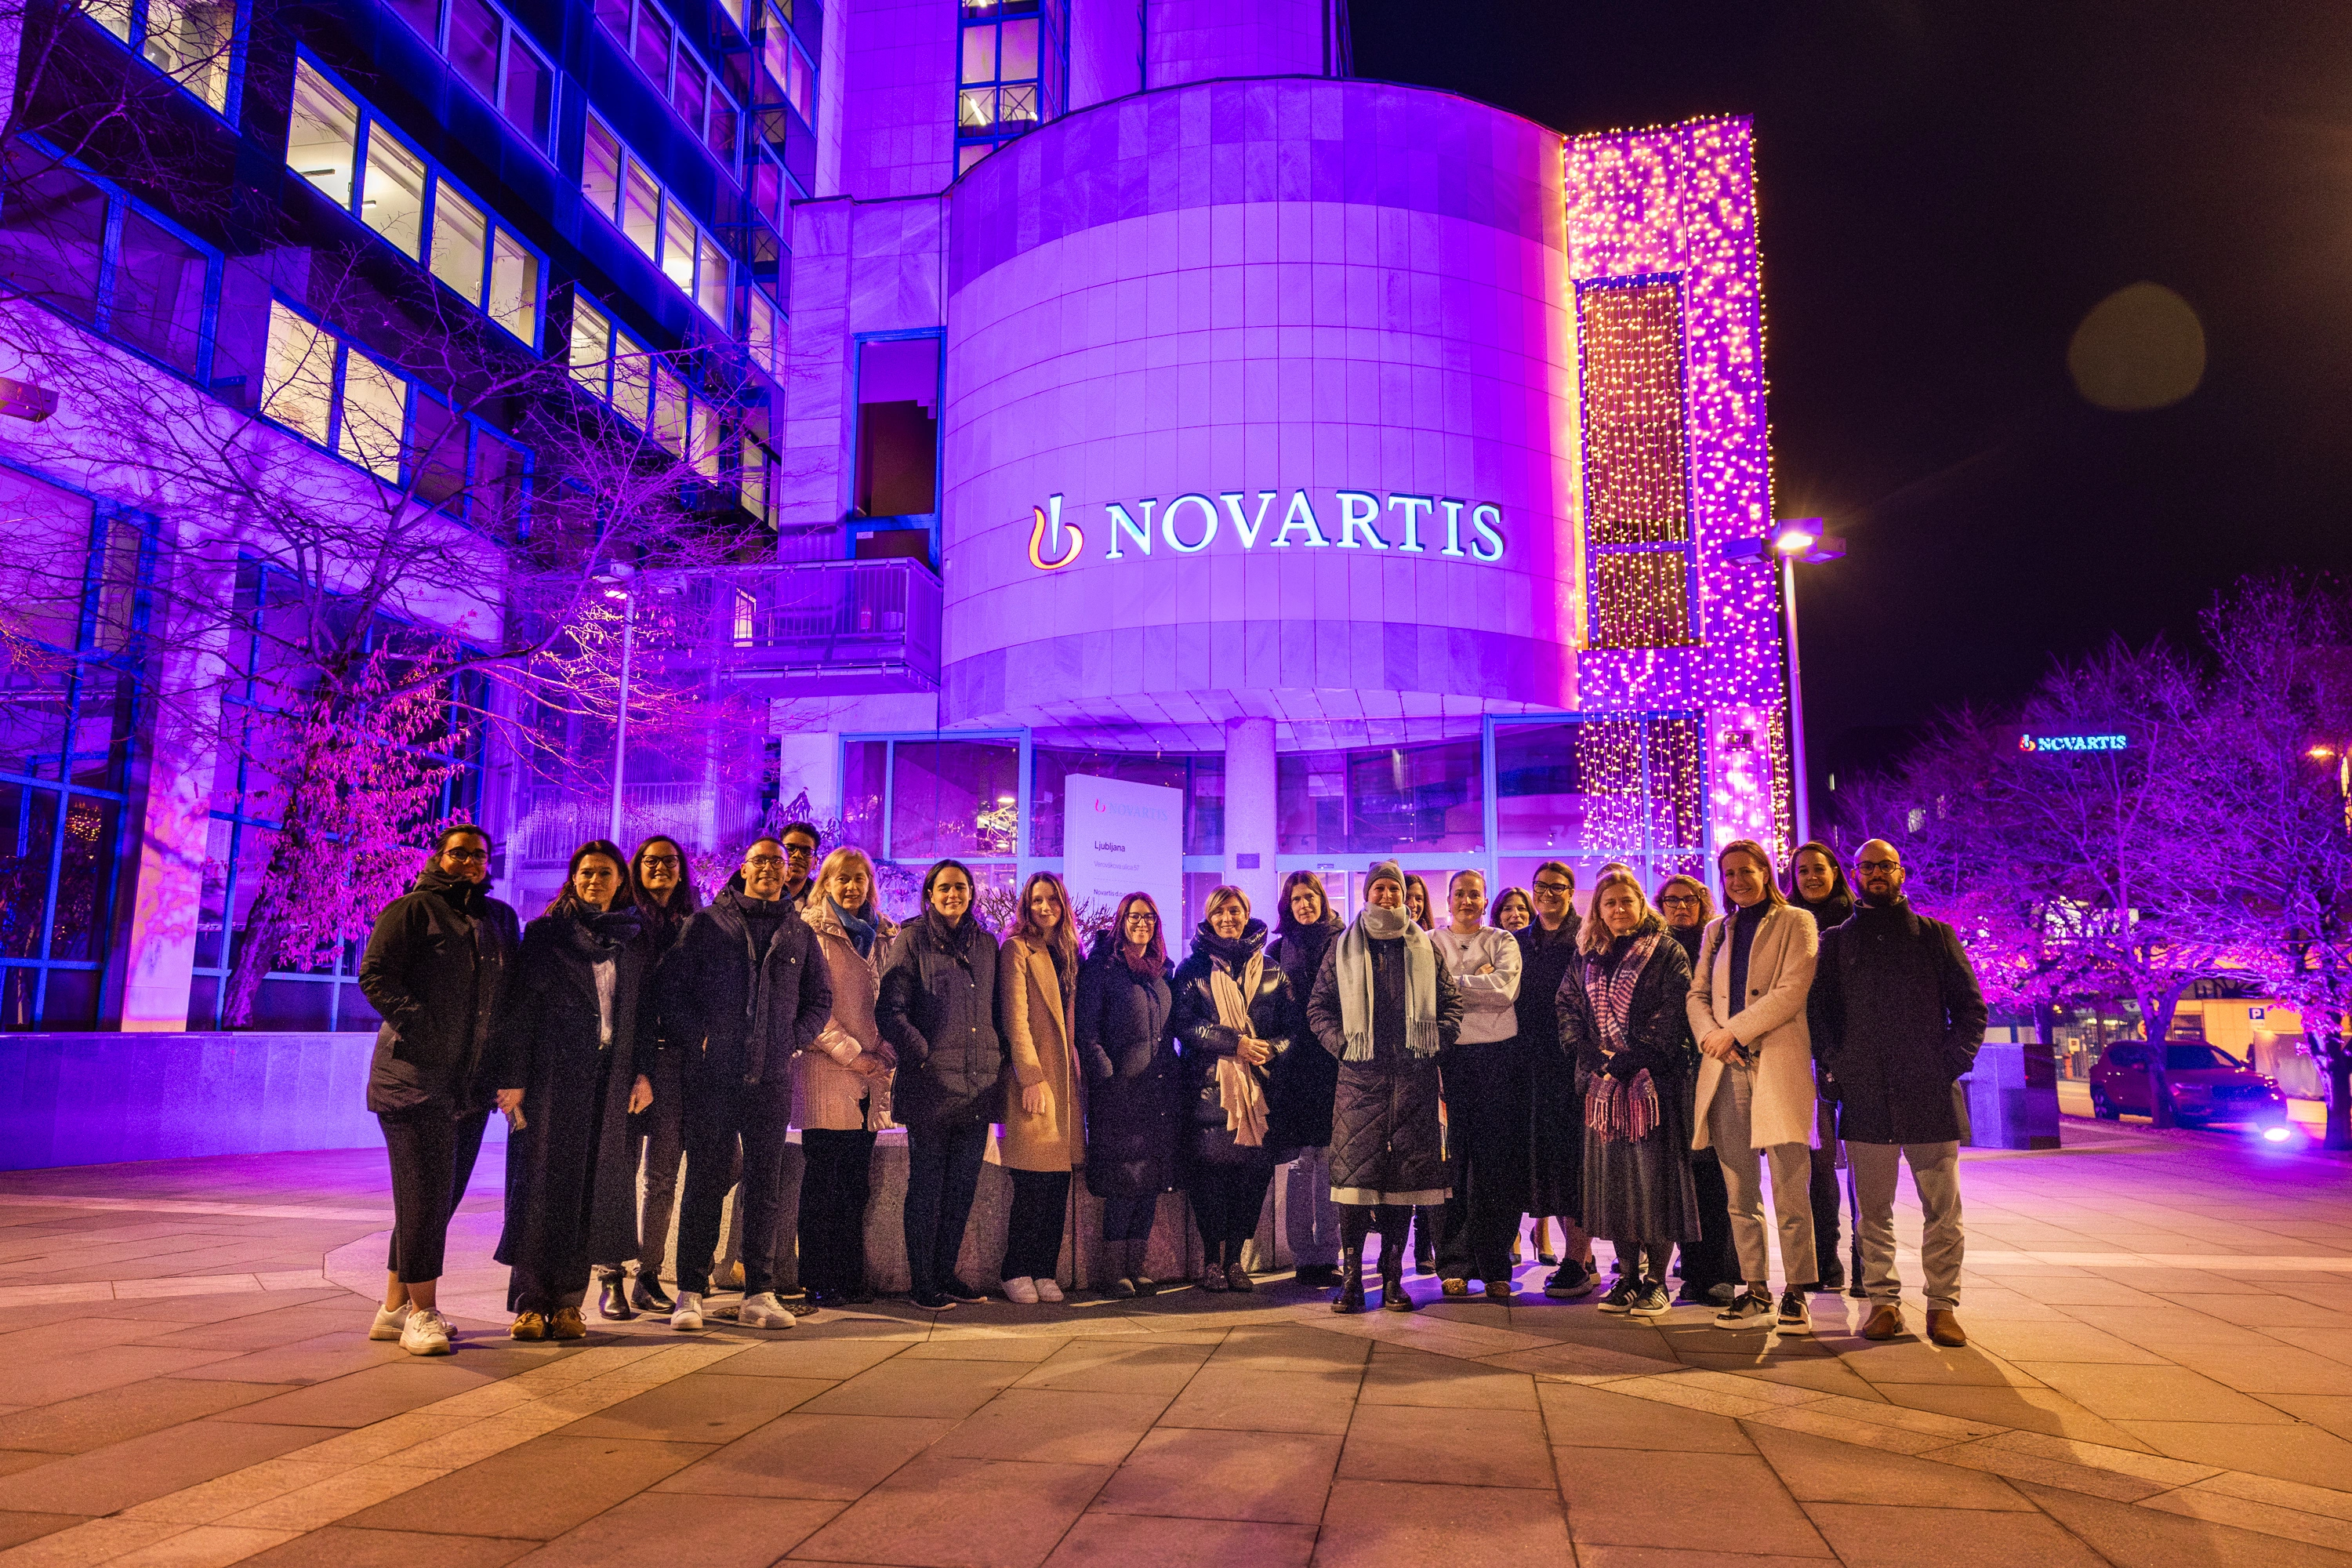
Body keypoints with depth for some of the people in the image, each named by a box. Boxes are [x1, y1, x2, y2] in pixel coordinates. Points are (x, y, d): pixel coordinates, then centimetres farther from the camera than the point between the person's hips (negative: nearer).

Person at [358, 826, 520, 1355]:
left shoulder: (501, 919, 17)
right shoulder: (412, 910, -1)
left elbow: (514, 990, 19)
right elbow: (375, 974, -9)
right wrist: (421, 1026, -17)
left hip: (472, 1081, 7)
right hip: (416, 1074, -6)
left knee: (443, 1194, 10)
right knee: (426, 1192, -8)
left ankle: (395, 1307, 21)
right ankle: (421, 1312, 1)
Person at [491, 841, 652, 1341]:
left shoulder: (635, 940, 11)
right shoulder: (545, 933, 3)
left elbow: (644, 1011, 12)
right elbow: (520, 1007, -1)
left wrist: (643, 1073, 3)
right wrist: (513, 1077, -8)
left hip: (609, 1081, 2)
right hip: (551, 1077, -2)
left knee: (591, 1188, 3)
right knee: (542, 1183, -1)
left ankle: (567, 1302, 10)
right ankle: (531, 1302, 5)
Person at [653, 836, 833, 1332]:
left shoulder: (799, 933, 12)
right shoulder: (707, 923, 5)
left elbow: (821, 998, 18)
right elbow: (670, 987, 3)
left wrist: (794, 1040, 5)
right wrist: (695, 1037, -6)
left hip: (772, 1077, 2)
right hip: (712, 1073, -2)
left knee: (766, 1184, 5)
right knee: (705, 1181, 1)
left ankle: (759, 1294, 12)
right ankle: (690, 1294, 8)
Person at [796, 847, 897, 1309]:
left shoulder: (883, 935, 16)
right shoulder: (812, 932, 0)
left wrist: (885, 1053, 1)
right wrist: (850, 1052, -12)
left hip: (870, 1076, 5)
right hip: (826, 1070, -5)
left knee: (856, 1182, 8)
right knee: (823, 1180, -1)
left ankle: (850, 1278, 15)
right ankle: (818, 1283, 6)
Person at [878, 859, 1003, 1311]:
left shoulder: (986, 944, 15)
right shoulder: (913, 939, 0)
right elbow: (890, 1009, -5)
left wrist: (999, 1057, 8)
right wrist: (922, 1052, -13)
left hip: (978, 1082, 5)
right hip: (931, 1082, -5)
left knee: (963, 1185, 10)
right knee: (927, 1185, 1)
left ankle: (946, 1273, 21)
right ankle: (921, 1282, 10)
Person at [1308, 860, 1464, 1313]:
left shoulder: (1425, 948, 14)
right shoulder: (1343, 948, 10)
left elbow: (1451, 1002, 15)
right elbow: (1319, 1008, 9)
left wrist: (1437, 1041, 1)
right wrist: (1342, 1044, -3)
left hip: (1414, 1078, 1)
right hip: (1360, 1076, -1)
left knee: (1405, 1175, 2)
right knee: (1354, 1173, -7)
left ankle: (1393, 1278, 11)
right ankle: (1351, 1277, 0)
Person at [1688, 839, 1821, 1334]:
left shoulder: (1795, 923, 4)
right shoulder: (1717, 931, 20)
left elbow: (1791, 992, -7)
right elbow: (1698, 994, 15)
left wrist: (1734, 1031, -10)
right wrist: (1710, 1035, -5)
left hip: (1777, 1065, -5)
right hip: (1726, 1070, 5)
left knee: (1789, 1191, -6)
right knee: (1739, 1192, 6)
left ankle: (1795, 1295, 2)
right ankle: (1755, 1292, 12)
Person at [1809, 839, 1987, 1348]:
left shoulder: (1937, 937, 11)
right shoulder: (1836, 942, 13)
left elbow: (1971, 1006, 10)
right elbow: (1818, 1011, 11)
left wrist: (1953, 1062, -2)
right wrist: (1837, 1064, -2)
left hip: (1931, 1095, -1)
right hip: (1865, 1095, 1)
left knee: (1942, 1210, 1)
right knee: (1874, 1210, 4)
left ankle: (1942, 1305, 10)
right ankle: (1883, 1301, 13)